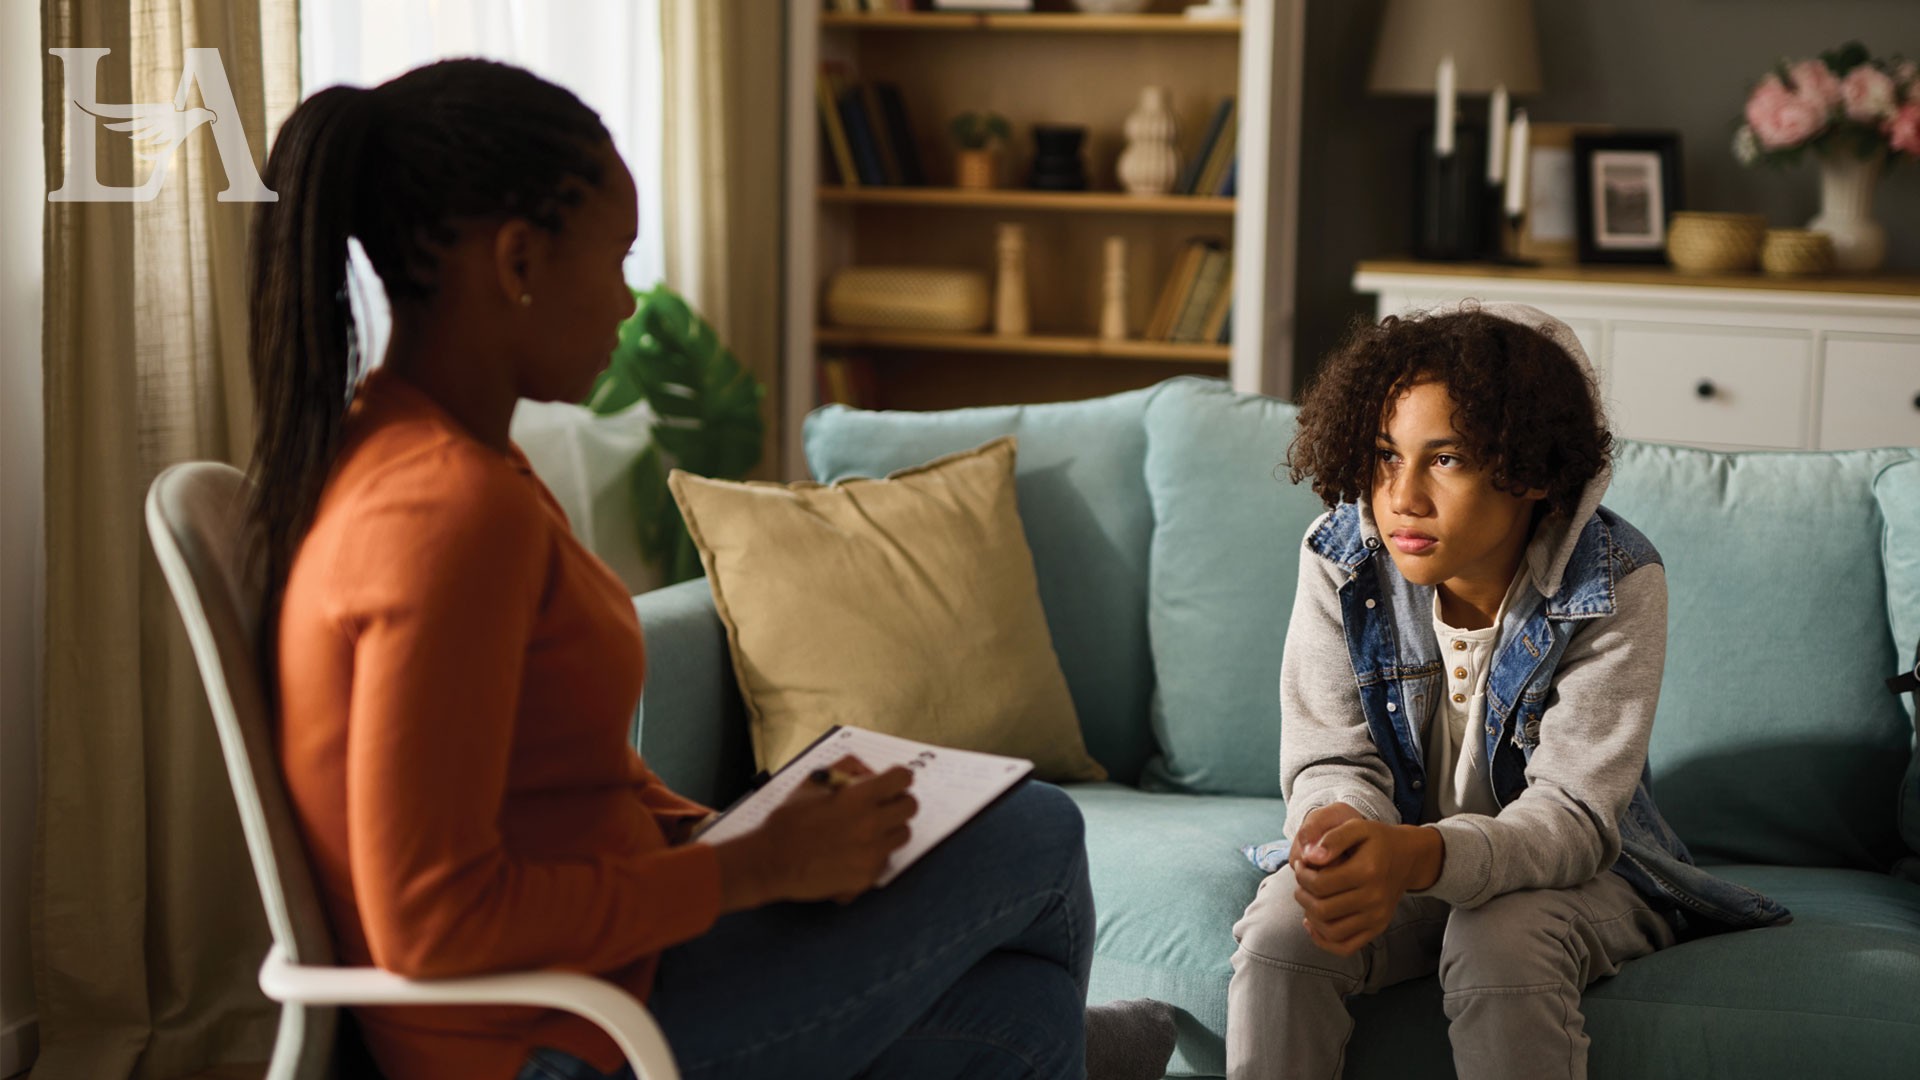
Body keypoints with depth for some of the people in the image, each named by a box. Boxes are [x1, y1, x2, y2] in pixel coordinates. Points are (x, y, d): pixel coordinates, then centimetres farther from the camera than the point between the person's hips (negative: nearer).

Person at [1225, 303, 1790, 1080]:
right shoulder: (1341, 558, -12)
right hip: (1389, 851, 2)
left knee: (1502, 952, -34)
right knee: (1279, 936, -27)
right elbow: (1336, 762, -13)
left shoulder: (1615, 583, -22)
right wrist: (1339, 832, -40)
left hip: (1567, 867, -2)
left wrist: (1421, 856, -48)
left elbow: (1572, 815, -27)